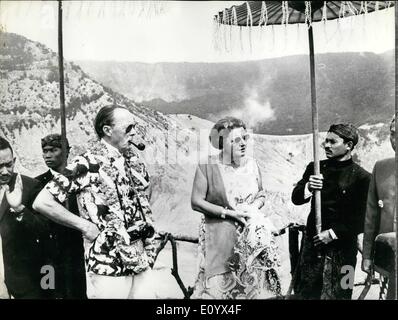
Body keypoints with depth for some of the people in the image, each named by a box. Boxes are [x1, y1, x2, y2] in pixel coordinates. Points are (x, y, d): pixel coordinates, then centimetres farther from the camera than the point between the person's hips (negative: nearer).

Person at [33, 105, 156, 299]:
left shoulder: (132, 158, 7)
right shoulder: (88, 163, -13)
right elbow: (42, 202, -16)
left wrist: (147, 228, 7)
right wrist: (86, 226, -15)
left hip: (142, 261, 6)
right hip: (109, 267, -6)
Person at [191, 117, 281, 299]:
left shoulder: (252, 164, 5)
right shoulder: (208, 167, -8)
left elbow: (261, 195, 15)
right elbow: (196, 202, -10)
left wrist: (252, 208, -7)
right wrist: (229, 212, -13)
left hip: (252, 237, 4)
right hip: (220, 237, -3)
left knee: (255, 283, 5)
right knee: (218, 286, 0)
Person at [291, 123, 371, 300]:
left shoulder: (362, 177, -7)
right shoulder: (315, 168, 6)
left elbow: (362, 219, -10)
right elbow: (296, 199, 2)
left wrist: (333, 234, -14)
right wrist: (308, 188, -19)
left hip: (342, 247, -3)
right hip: (312, 241, 4)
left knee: (335, 294, 5)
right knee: (303, 293, 10)